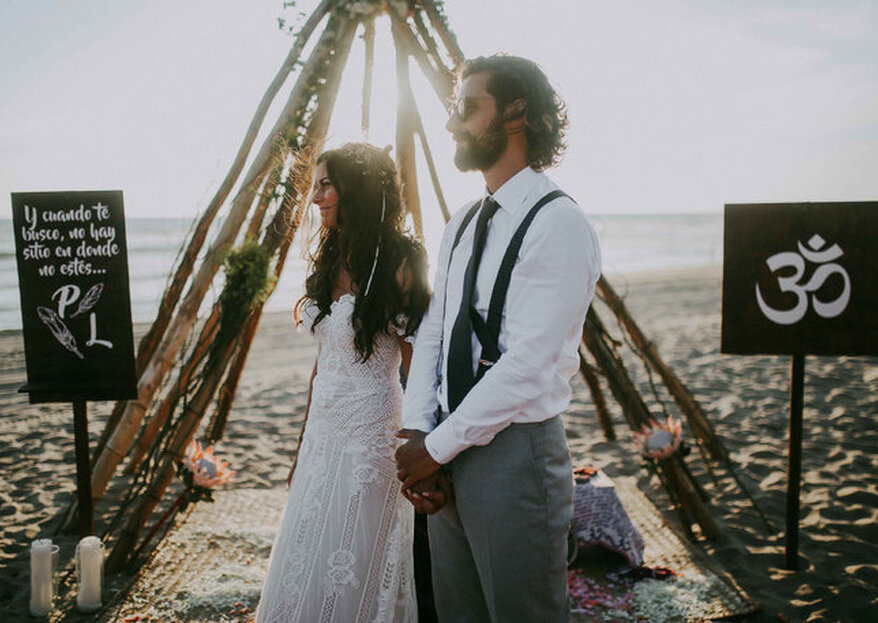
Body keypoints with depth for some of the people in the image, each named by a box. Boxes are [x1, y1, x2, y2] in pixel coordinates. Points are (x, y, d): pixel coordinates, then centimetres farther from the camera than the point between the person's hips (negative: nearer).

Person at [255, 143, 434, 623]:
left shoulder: (398, 265, -15)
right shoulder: (330, 260, 6)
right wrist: (303, 443, 17)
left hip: (370, 434, -7)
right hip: (322, 430, 7)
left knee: (354, 572, 7)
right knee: (306, 566, 19)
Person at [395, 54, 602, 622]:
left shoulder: (559, 224, -15)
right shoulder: (462, 225, 12)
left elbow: (528, 364, -20)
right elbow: (432, 333, 10)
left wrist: (437, 446, -15)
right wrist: (415, 432, -3)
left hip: (516, 453, -7)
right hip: (447, 450, 8)